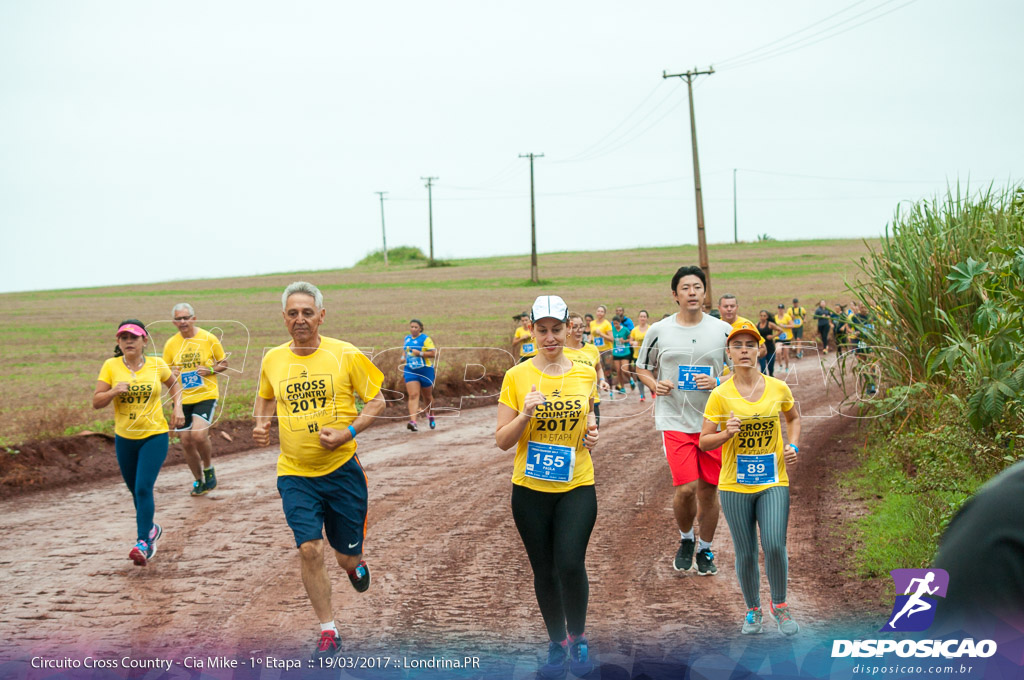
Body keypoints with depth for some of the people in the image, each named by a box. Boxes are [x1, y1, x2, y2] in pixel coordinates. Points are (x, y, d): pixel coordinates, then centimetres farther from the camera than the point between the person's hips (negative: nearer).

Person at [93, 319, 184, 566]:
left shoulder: (157, 365, -3)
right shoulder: (111, 366, -4)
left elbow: (174, 385, 17)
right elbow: (96, 402, -4)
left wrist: (177, 407, 1)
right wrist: (114, 392, -22)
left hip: (154, 436, -2)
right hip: (124, 437, 3)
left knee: (144, 488, -17)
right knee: (135, 490, 16)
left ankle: (143, 543, -16)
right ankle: (150, 528, 41)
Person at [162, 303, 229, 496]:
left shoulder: (209, 339, -3)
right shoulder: (171, 344, 3)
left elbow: (223, 364, 6)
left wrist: (210, 370, -14)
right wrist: (171, 374, -11)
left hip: (206, 395, -3)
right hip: (181, 399, 4)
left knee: (199, 435, -22)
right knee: (186, 442, 5)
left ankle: (208, 468, 6)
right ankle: (198, 480, 26)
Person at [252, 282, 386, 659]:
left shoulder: (345, 355, -7)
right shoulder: (272, 359, 1)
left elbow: (376, 401, -1)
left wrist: (347, 433, -16)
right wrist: (261, 423, 1)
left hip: (342, 469, -1)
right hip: (295, 475, 1)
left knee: (347, 556, 8)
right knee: (309, 550, -11)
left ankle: (355, 562, 48)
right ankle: (328, 632, 4)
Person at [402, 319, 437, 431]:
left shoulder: (425, 339, -7)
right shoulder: (407, 338, 10)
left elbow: (433, 353, -13)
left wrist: (420, 353, -22)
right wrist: (403, 369, 20)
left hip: (425, 370, -3)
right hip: (410, 371, 3)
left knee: (427, 396, 13)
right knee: (413, 395, -14)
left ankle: (431, 416, 40)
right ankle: (413, 421, -25)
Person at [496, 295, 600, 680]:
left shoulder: (585, 374, 3)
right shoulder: (517, 377, -3)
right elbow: (502, 440, -3)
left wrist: (591, 438, -1)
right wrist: (525, 414, -20)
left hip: (577, 486, 0)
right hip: (531, 489, 0)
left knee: (570, 564, -16)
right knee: (544, 571, 8)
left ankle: (578, 638, 8)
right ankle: (557, 644, 28)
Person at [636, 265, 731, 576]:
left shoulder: (723, 330, 2)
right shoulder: (659, 331, 1)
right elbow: (642, 369, 14)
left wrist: (717, 382, -10)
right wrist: (656, 385, -7)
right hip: (675, 420, -1)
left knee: (709, 490, 7)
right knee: (686, 488, -12)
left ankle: (705, 550, 26)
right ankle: (685, 539, 16)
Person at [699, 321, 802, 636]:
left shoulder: (778, 388, 0)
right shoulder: (720, 395, -6)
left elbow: (793, 418, 21)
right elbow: (704, 442, -2)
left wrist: (793, 446, 5)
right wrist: (727, 433, -20)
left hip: (774, 482, 0)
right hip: (735, 485, 0)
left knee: (775, 545, -13)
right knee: (746, 553, 5)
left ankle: (779, 605, 10)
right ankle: (753, 610, 26)